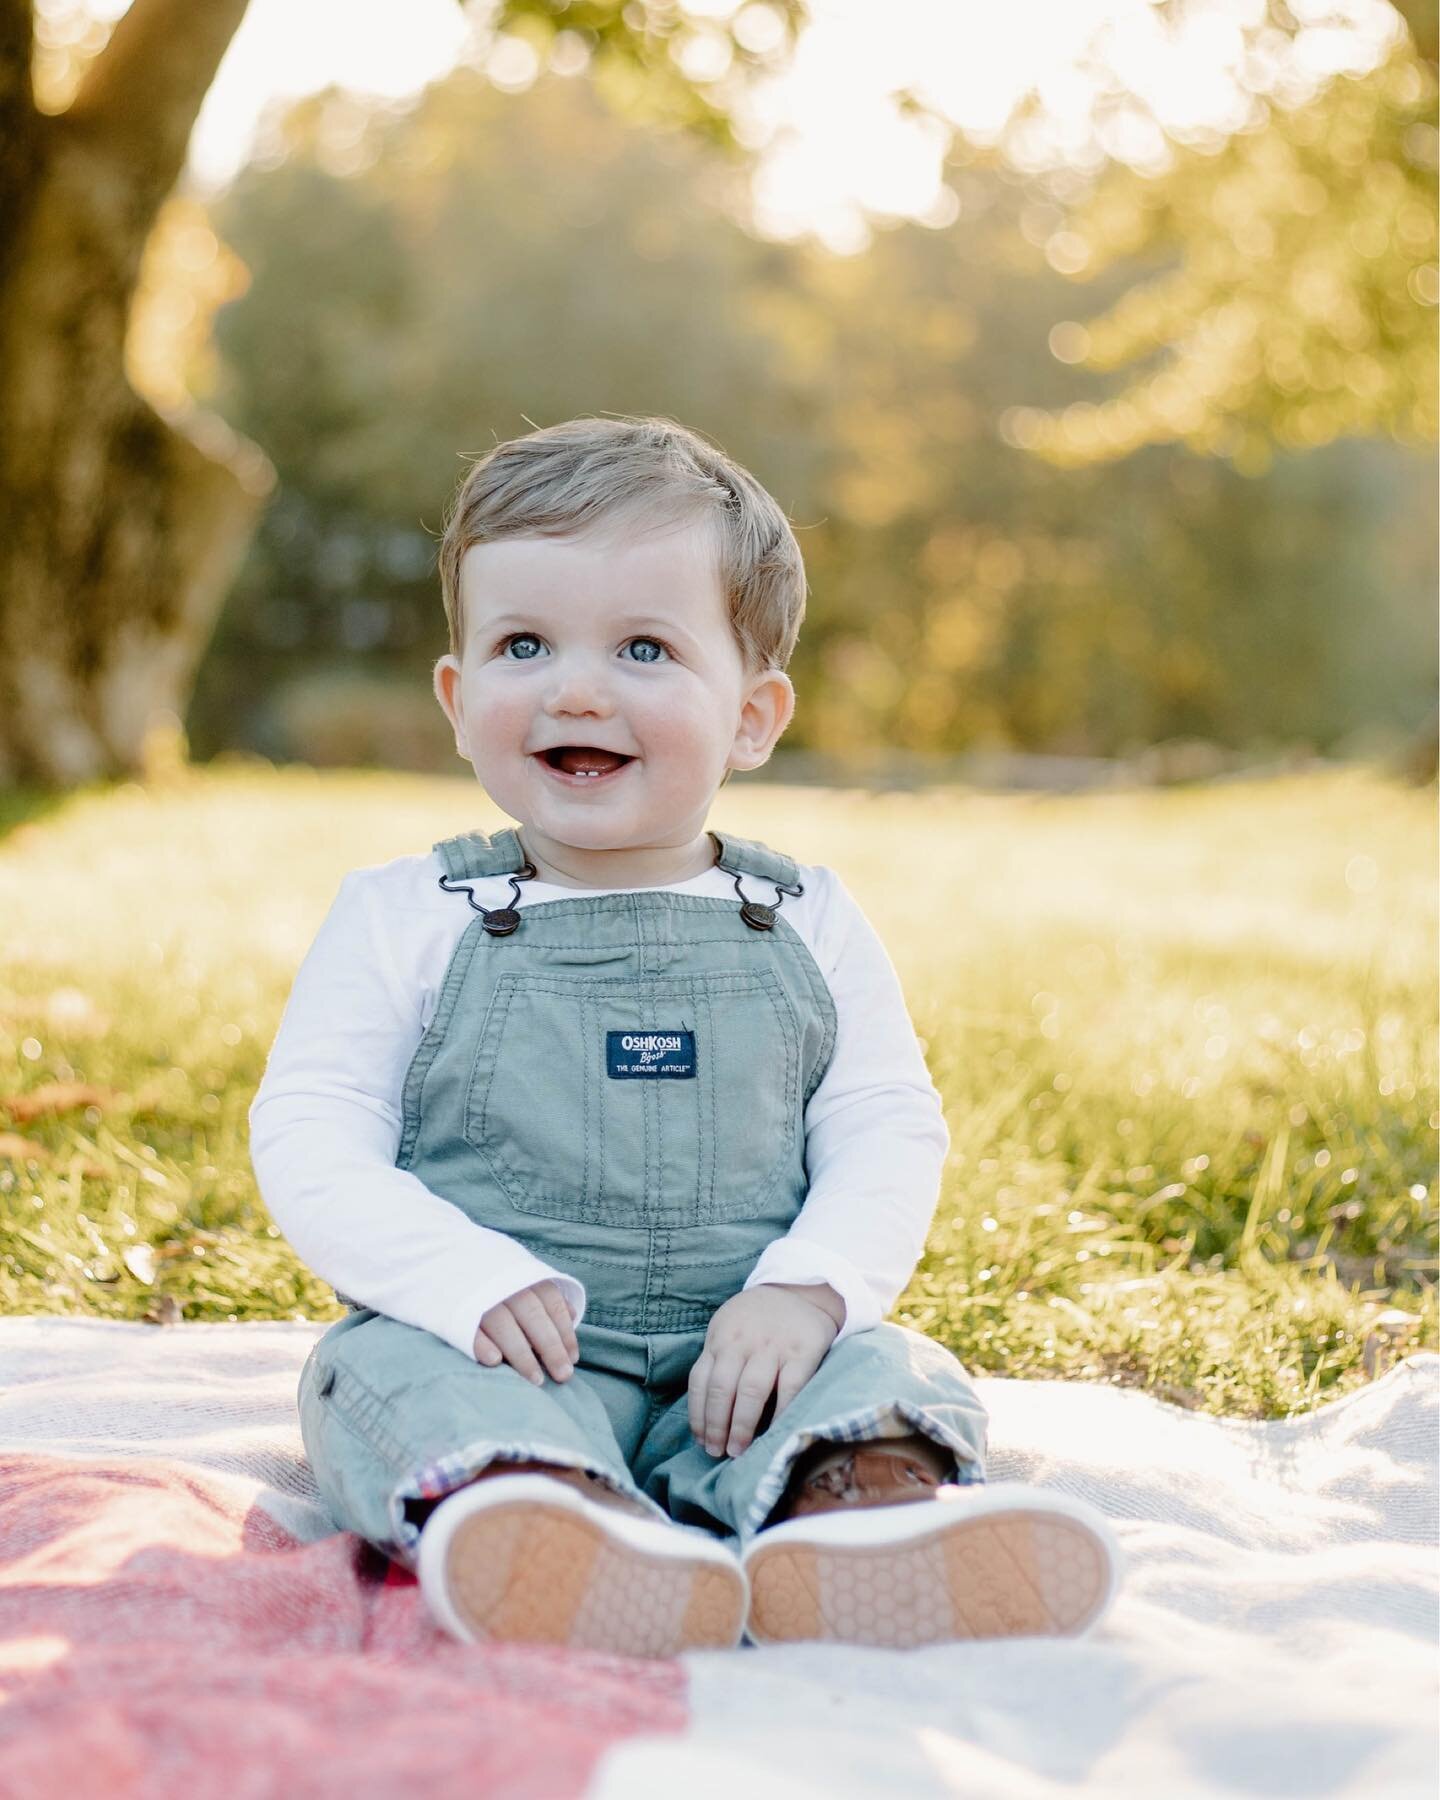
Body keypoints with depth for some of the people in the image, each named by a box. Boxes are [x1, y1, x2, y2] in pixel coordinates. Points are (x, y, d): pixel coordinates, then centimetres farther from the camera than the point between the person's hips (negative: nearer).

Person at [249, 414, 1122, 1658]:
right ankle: (554, 1526, -58)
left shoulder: (808, 927, 10)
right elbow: (309, 1137, 0)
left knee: (895, 1380, -24)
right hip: (487, 1347, -1)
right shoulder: (406, 920, 7)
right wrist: (470, 1279, -18)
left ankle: (860, 1520, -55)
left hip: (737, 1363, 2)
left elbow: (890, 1136, 5)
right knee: (401, 1379, -30)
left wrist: (808, 1289, -15)